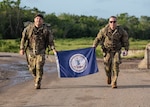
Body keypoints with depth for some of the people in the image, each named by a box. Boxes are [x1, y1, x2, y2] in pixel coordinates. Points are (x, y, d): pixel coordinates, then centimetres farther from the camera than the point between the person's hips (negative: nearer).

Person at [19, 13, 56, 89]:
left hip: (40, 52, -1)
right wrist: (22, 48, -3)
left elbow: (50, 40, 0)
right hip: (30, 51, 1)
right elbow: (23, 38, 2)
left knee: (39, 68, -8)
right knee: (32, 68, 8)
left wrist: (53, 49, -12)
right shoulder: (29, 28, -2)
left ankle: (37, 84, 3)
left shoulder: (46, 29, -3)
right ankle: (36, 77, 37)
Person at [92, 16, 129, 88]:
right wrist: (94, 46, -7)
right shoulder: (104, 30, -12)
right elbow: (98, 38, 1)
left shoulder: (121, 31, -12)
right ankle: (108, 76, 32)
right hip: (107, 50, 1)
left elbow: (125, 39, 3)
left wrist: (126, 49, -1)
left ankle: (114, 82, -7)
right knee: (107, 66, -2)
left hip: (116, 50, 0)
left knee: (115, 65, -13)